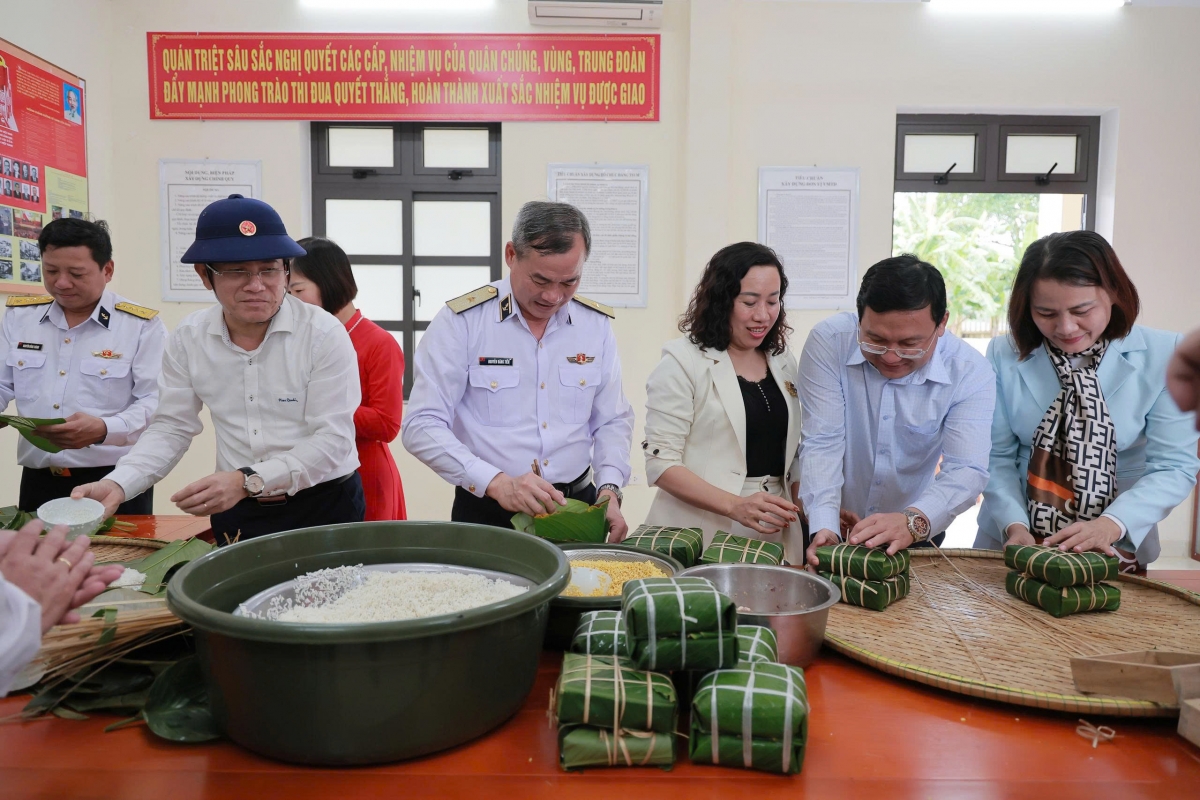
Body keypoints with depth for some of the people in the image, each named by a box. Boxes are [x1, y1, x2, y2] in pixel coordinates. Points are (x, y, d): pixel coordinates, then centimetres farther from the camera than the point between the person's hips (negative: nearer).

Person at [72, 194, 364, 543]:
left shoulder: (325, 334, -16)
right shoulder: (188, 338, -3)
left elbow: (333, 438, -20)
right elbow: (172, 428, 5)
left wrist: (247, 480, -31)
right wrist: (118, 483, -13)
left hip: (324, 506, -3)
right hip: (236, 514, 4)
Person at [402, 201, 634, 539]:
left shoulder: (596, 324, 2)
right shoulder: (462, 321, -10)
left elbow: (612, 421, 8)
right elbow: (422, 426, -13)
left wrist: (609, 490, -7)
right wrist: (497, 483, -24)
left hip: (577, 508, 3)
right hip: (487, 514, -2)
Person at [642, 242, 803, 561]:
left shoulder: (783, 363, 10)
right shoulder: (683, 363, -9)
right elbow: (661, 463, -14)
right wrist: (735, 505, -23)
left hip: (776, 536, 5)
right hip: (702, 540, -5)